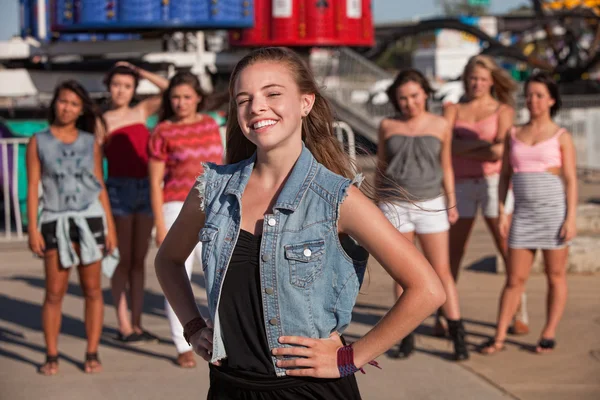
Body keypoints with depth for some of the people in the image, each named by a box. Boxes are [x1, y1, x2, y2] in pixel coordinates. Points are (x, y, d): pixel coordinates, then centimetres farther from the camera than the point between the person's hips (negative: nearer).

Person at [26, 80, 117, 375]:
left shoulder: (90, 142, 8)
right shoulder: (38, 142, 3)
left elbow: (100, 186, 10)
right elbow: (33, 187, 0)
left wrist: (110, 226, 6)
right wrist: (33, 228, -7)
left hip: (90, 219, 2)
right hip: (56, 222, -1)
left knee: (92, 290, 3)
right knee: (54, 293, -2)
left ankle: (92, 354, 11)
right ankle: (51, 357, 7)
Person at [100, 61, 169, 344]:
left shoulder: (141, 112, 11)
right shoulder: (102, 122, -1)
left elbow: (171, 90, 8)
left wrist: (141, 72, 6)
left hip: (145, 189, 5)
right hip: (119, 190, -4)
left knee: (139, 260, 7)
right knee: (123, 260, -2)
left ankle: (137, 323, 12)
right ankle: (124, 326, 3)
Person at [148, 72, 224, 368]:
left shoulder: (210, 125, 8)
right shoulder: (162, 133, -4)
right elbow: (155, 182, -5)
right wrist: (160, 226, -9)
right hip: (177, 210, -4)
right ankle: (183, 347, 10)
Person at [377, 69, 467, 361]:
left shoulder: (440, 126, 1)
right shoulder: (388, 127, 2)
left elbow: (446, 166, 7)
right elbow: (381, 167, 9)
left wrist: (451, 203, 2)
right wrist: (377, 207, 8)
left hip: (430, 207, -1)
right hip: (395, 207, 1)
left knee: (441, 271, -3)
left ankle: (458, 337, 1)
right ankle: (407, 338, 12)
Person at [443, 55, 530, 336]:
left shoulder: (503, 110, 5)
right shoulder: (453, 110, 11)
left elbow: (499, 152, -10)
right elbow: (447, 145, -8)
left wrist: (464, 149, -7)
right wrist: (483, 145, -16)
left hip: (493, 183, -2)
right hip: (461, 186, 2)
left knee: (508, 250, -4)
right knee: (453, 252, 0)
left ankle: (520, 314, 5)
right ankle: (441, 316, 7)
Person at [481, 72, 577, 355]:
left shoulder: (561, 137, 1)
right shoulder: (514, 134, 10)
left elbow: (571, 180, -2)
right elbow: (505, 175, 12)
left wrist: (571, 219, -10)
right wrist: (501, 212, 4)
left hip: (555, 211, -3)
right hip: (523, 214, 3)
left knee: (555, 275, 6)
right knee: (514, 278, 3)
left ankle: (549, 333, 15)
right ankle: (499, 338, 7)